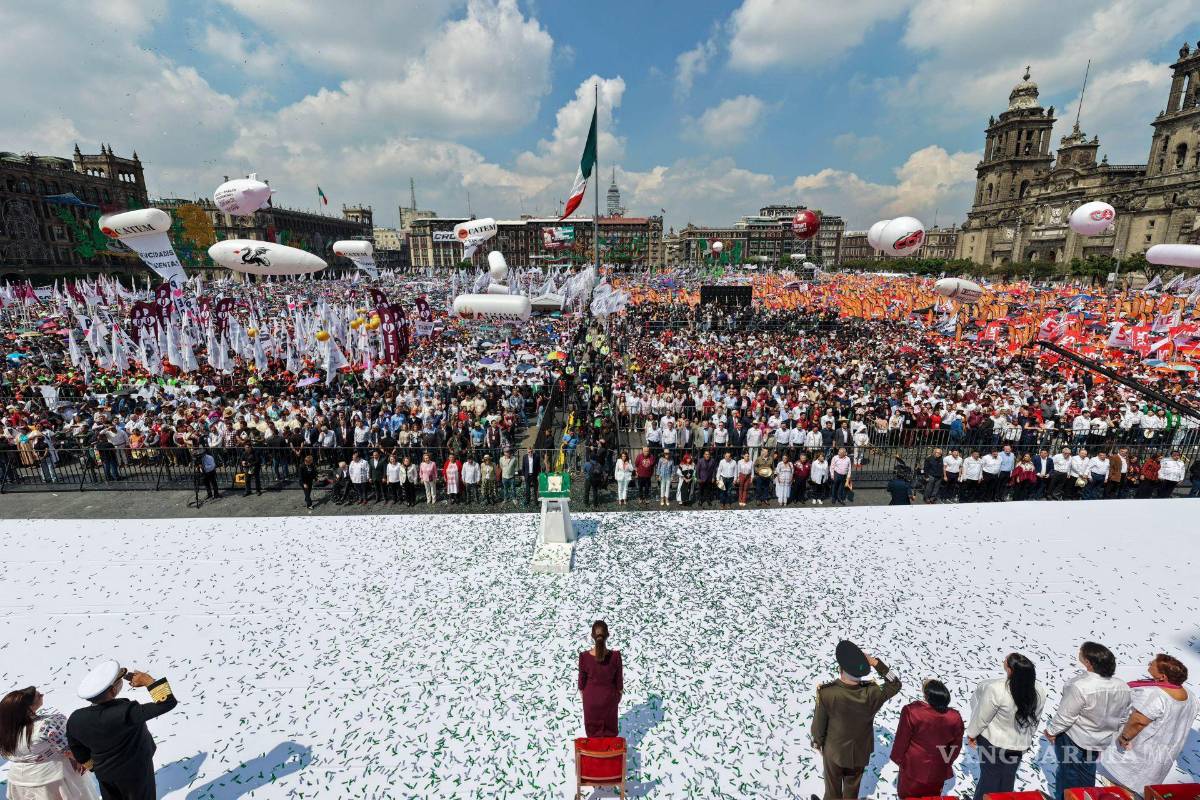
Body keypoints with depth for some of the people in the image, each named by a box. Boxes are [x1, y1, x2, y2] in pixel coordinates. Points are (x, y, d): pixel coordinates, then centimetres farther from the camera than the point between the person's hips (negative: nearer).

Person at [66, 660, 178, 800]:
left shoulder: (75, 719, -18)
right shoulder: (125, 712, -38)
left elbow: (81, 755, -1)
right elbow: (168, 702, -37)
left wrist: (92, 766, 18)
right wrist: (148, 681, -28)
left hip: (104, 774, 5)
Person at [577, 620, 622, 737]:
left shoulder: (584, 656, -28)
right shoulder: (616, 656, -28)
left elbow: (582, 679, -11)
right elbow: (619, 680, -13)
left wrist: (582, 694, 8)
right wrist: (619, 695, 6)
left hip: (591, 697, 0)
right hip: (609, 697, 0)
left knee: (593, 727, 26)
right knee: (609, 728, 26)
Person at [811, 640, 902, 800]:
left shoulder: (826, 693, -37)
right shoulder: (872, 693, -33)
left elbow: (819, 723, -19)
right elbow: (895, 684, -11)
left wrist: (817, 742, 1)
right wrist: (875, 663, -19)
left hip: (833, 752, -1)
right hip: (860, 752, 1)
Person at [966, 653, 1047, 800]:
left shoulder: (995, 689, -35)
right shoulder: (1039, 691, -18)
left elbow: (982, 716, -19)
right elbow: (1034, 719, 0)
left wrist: (971, 733, 0)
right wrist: (1027, 737, 19)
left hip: (994, 741, -4)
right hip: (1020, 744, 4)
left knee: (989, 778, 17)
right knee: (1008, 779, 25)